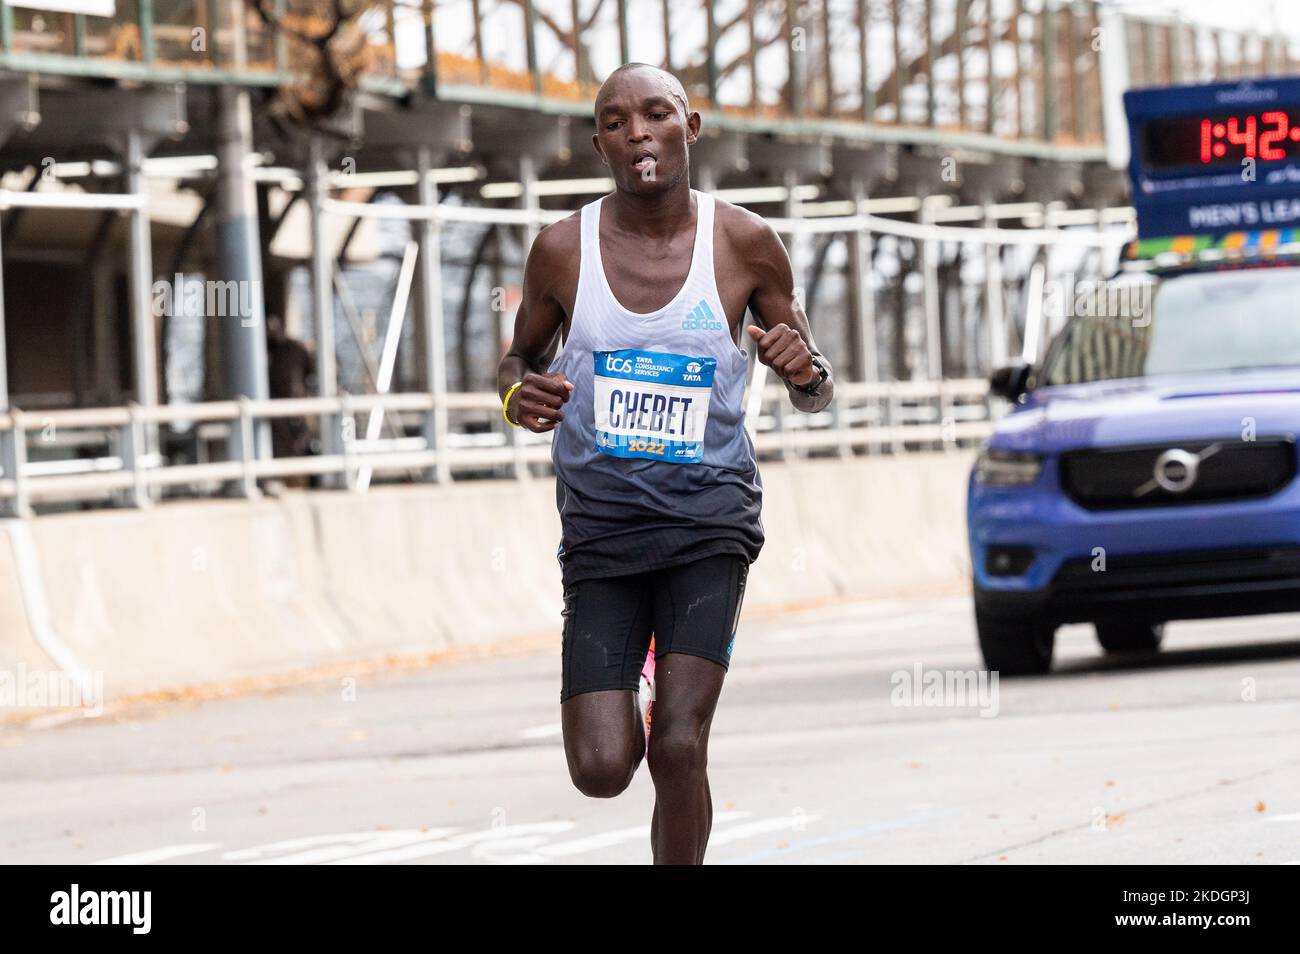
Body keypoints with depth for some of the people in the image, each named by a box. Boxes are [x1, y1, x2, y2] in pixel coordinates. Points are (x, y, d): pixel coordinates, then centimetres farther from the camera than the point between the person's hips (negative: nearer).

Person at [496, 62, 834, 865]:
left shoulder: (745, 243, -3)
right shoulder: (563, 249, -2)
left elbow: (816, 398, 7)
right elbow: (519, 360, 16)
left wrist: (805, 369, -18)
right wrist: (519, 395, -9)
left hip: (709, 518, -1)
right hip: (601, 521, 1)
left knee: (678, 750, -16)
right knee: (602, 769, -7)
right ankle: (618, 706, 31)